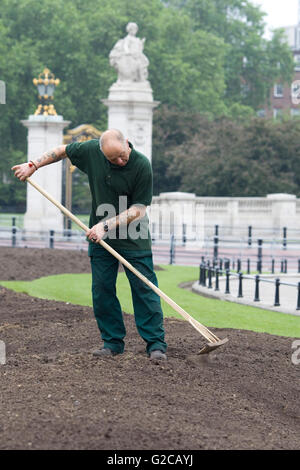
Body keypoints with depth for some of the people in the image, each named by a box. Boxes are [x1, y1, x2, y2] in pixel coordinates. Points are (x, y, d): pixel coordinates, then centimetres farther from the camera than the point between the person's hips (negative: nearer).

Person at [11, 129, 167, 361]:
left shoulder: (142, 165, -19)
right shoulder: (92, 150, -7)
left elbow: (139, 208, -18)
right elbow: (62, 150, 12)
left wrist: (106, 226, -22)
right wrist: (33, 165, 8)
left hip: (134, 238, -4)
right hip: (101, 238, 4)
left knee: (144, 289, -5)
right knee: (102, 290, 3)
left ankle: (156, 344, -1)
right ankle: (113, 342, 12)